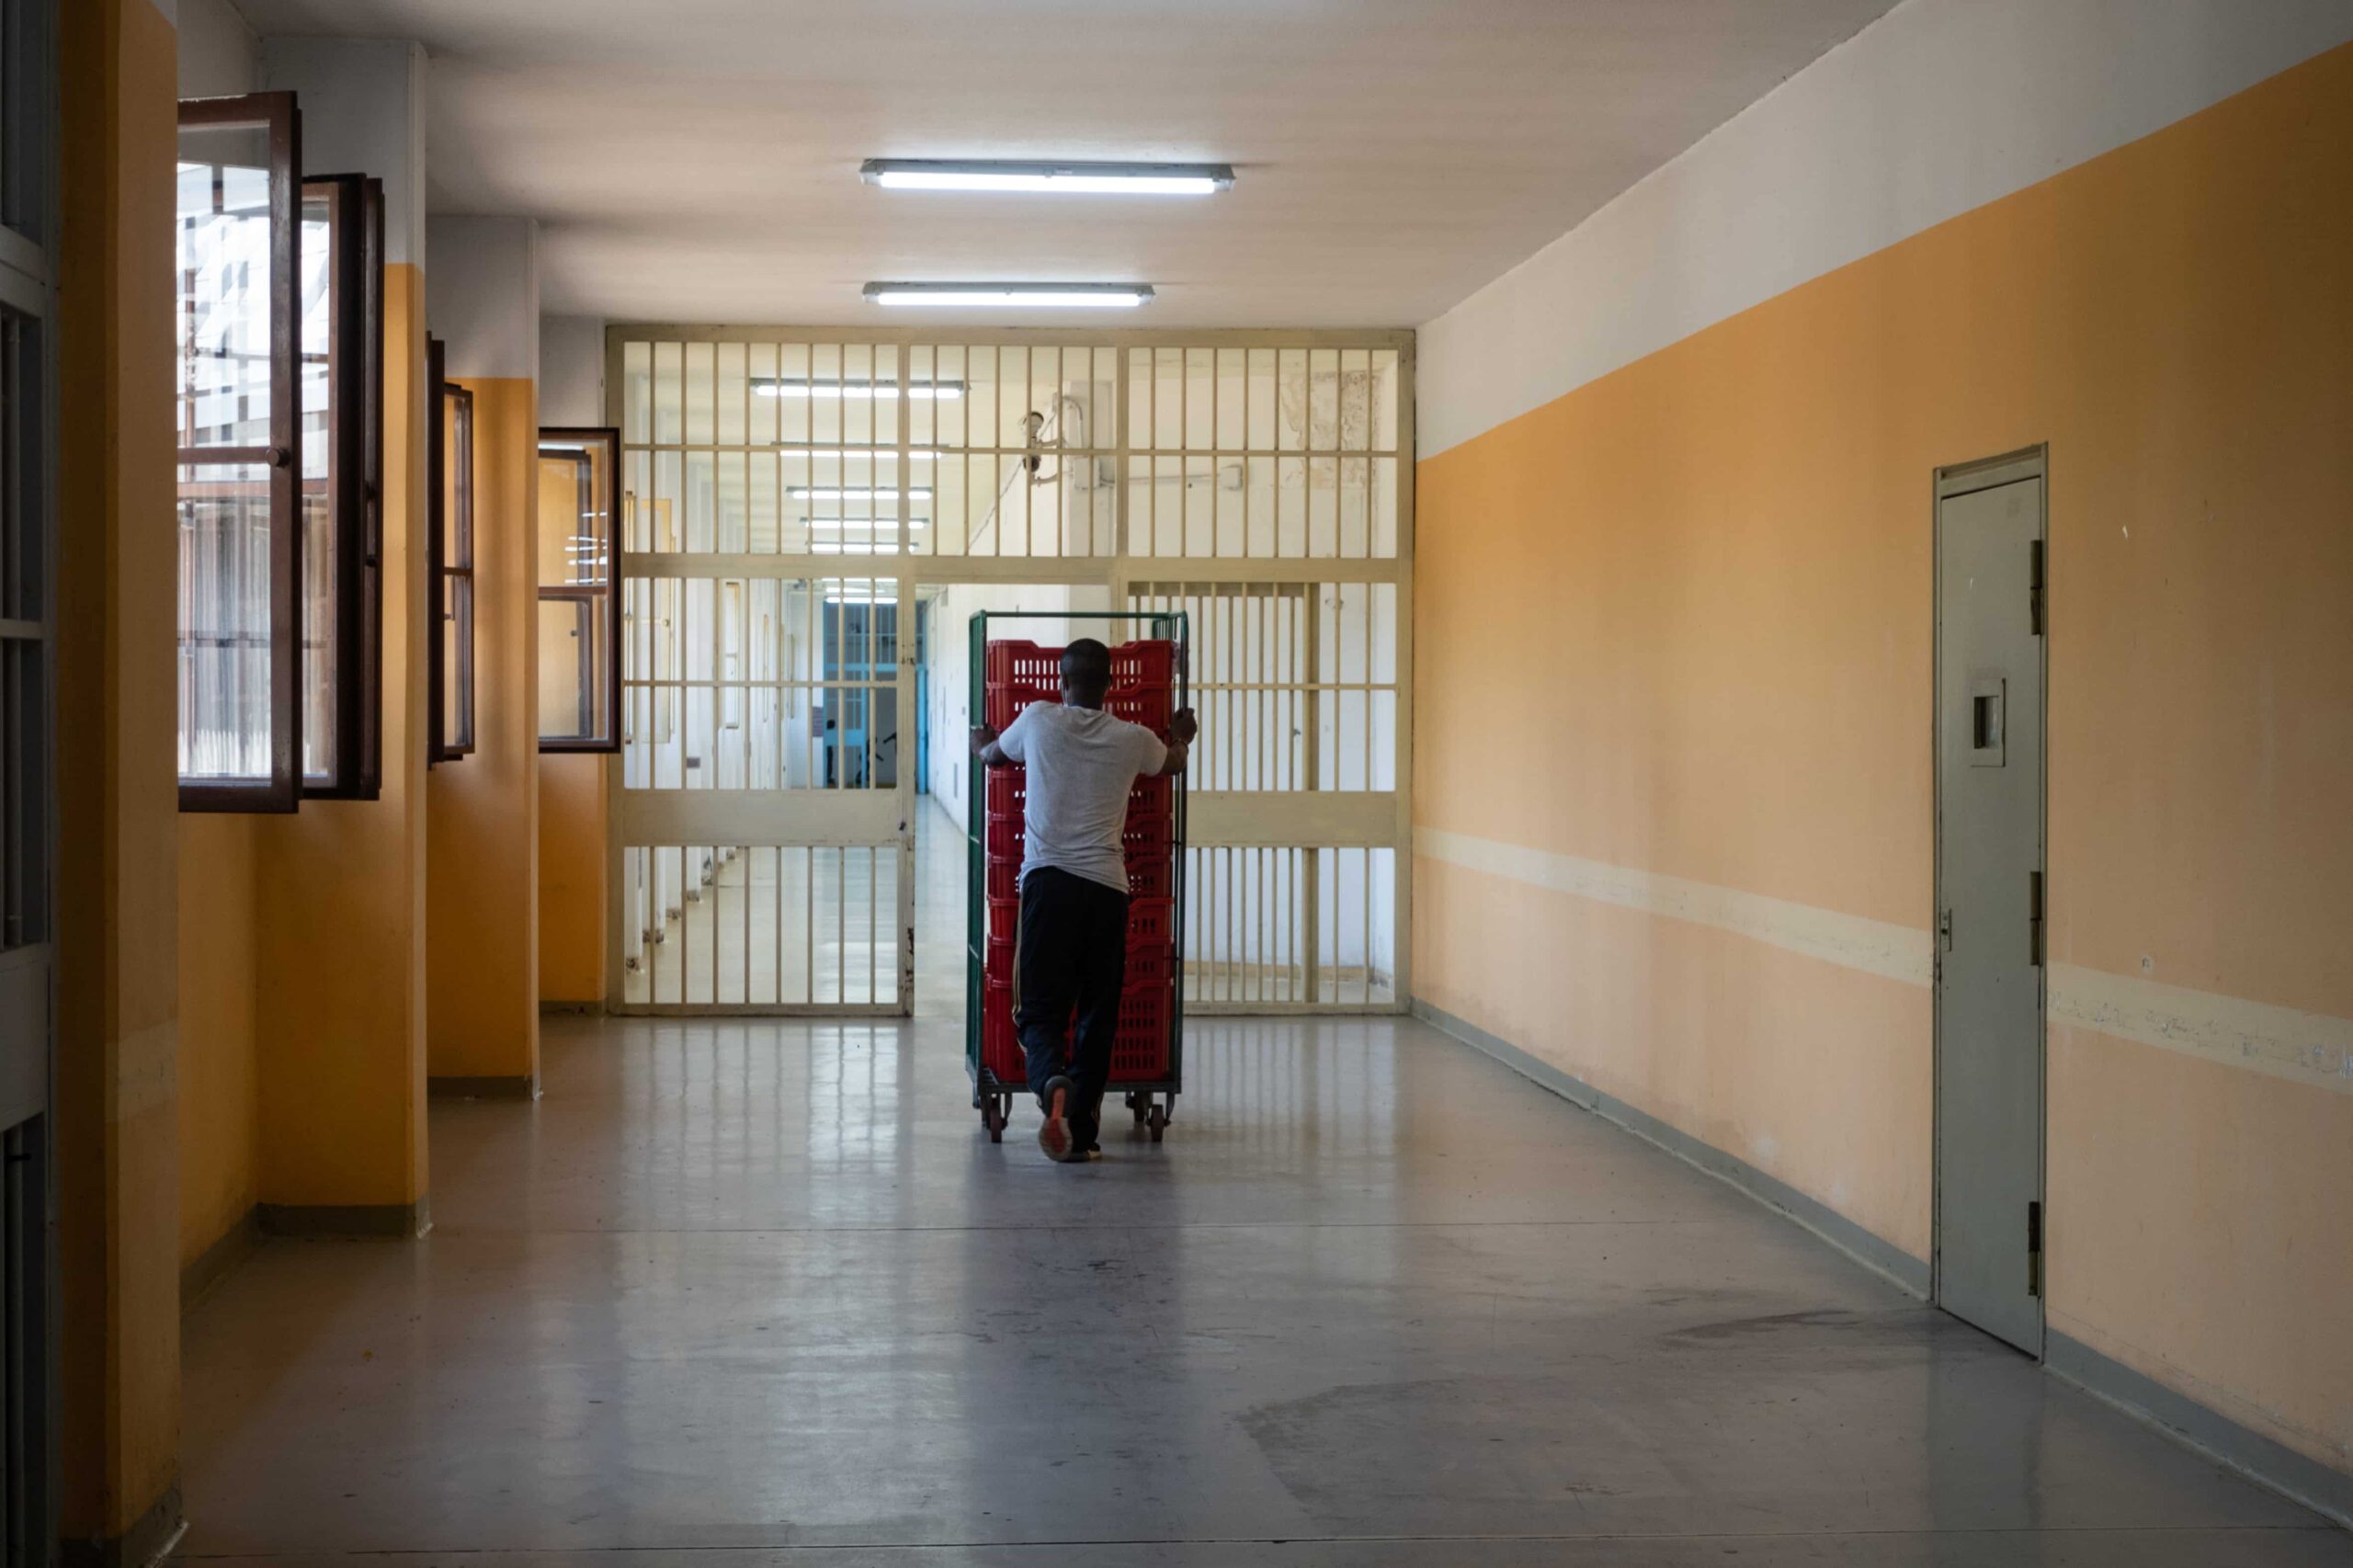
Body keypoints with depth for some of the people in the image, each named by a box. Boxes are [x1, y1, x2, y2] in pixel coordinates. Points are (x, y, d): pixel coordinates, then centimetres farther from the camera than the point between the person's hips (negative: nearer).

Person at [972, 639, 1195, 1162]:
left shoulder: (1038, 720, 5)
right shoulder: (1134, 740, 7)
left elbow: (993, 755, 27)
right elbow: (1172, 764, 32)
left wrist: (981, 743, 52)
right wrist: (1181, 738, 55)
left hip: (1048, 882, -1)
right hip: (1107, 888, 1)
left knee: (1040, 1009, 0)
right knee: (1098, 1015, 8)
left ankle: (1053, 1083, -31)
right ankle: (1082, 1131, 8)